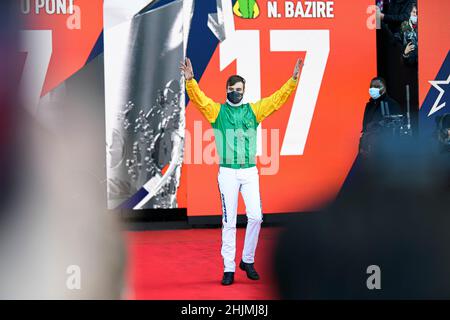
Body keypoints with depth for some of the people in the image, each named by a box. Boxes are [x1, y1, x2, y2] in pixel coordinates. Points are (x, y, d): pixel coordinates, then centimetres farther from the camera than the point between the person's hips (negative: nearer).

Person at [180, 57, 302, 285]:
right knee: (229, 221, -1)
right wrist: (190, 80, -28)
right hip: (227, 172, -2)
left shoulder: (253, 110, 11)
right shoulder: (217, 111, 5)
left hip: (250, 172, 2)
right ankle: (229, 268, 4)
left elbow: (278, 99, 6)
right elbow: (199, 99, -11)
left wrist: (293, 80, -5)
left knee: (255, 217, -5)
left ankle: (248, 261, 13)